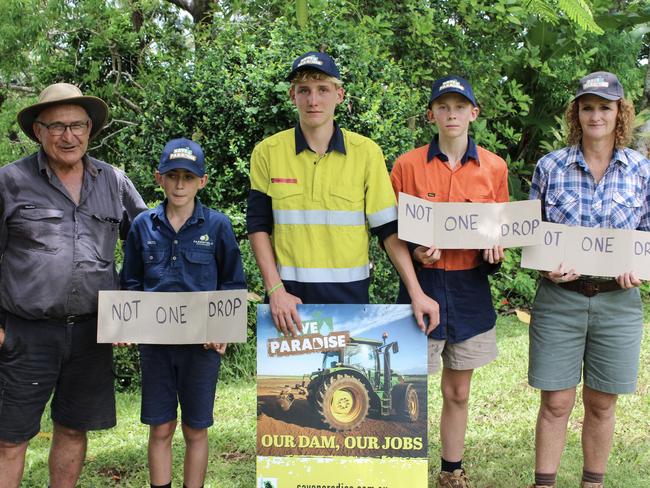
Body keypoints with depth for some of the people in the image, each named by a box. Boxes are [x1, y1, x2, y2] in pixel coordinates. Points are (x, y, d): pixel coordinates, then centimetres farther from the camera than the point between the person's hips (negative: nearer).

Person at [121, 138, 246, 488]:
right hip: (155, 340, 2)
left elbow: (234, 284, 2)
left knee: (196, 430, 9)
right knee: (160, 429, 9)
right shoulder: (143, 225, 3)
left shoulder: (217, 225, -2)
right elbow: (130, 282, 11)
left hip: (201, 341, -1)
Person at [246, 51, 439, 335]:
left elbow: (388, 229, -1)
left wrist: (416, 293, -8)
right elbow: (258, 226, 1)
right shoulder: (267, 152, 0)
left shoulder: (367, 152, -1)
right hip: (289, 295, 0)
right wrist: (275, 290, -9)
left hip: (350, 292, 0)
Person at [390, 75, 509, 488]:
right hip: (422, 282, -2)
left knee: (458, 391, 13)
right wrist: (414, 250, -17)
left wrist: (495, 248, -9)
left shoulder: (494, 167, 4)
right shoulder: (408, 165, -2)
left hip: (470, 287, 3)